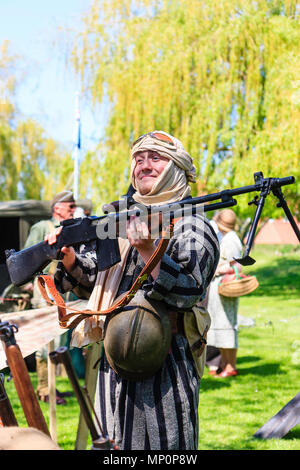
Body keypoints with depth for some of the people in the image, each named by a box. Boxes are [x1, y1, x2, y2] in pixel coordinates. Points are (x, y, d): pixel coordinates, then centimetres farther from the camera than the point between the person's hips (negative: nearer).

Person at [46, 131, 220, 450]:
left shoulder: (191, 226, -5)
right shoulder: (121, 222, 16)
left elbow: (190, 289, -19)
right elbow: (90, 278, 22)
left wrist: (148, 249, -29)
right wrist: (68, 254, 2)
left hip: (164, 371, -7)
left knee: (160, 447, -3)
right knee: (113, 445, 14)